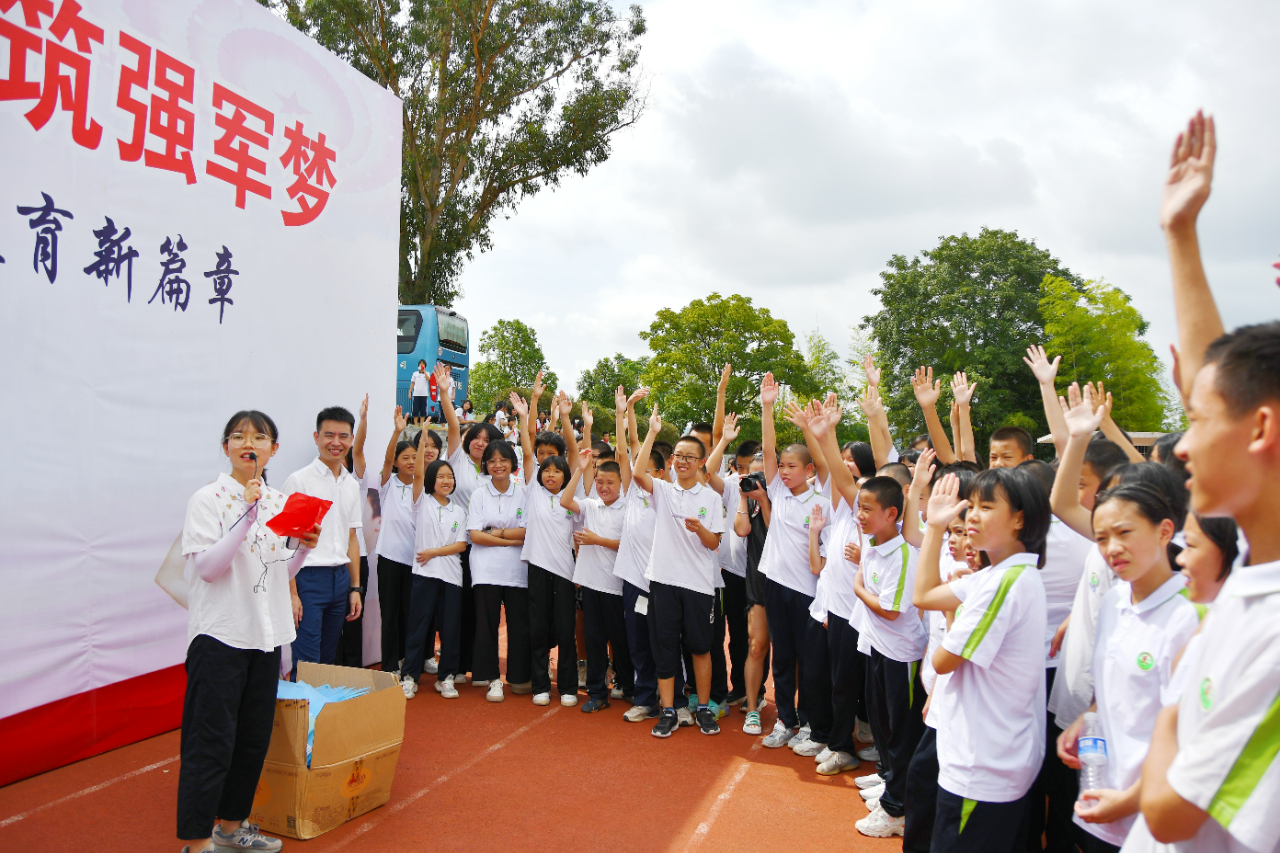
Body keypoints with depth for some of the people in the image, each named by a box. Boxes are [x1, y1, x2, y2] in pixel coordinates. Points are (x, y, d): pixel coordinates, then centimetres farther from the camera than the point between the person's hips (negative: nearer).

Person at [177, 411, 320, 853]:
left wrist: (305, 548, -7)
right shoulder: (209, 498, -7)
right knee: (212, 742, -2)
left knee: (253, 739, 14)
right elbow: (208, 567, -17)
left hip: (266, 634, 6)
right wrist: (248, 514, -24)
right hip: (220, 634, -6)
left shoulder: (280, 501, 8)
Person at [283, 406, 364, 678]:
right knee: (307, 665, -6)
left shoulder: (352, 484, 12)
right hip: (308, 577, -6)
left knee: (329, 660, 13)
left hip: (340, 578, 6)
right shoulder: (299, 480, -6)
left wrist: (355, 587, 13)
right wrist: (291, 592, -15)